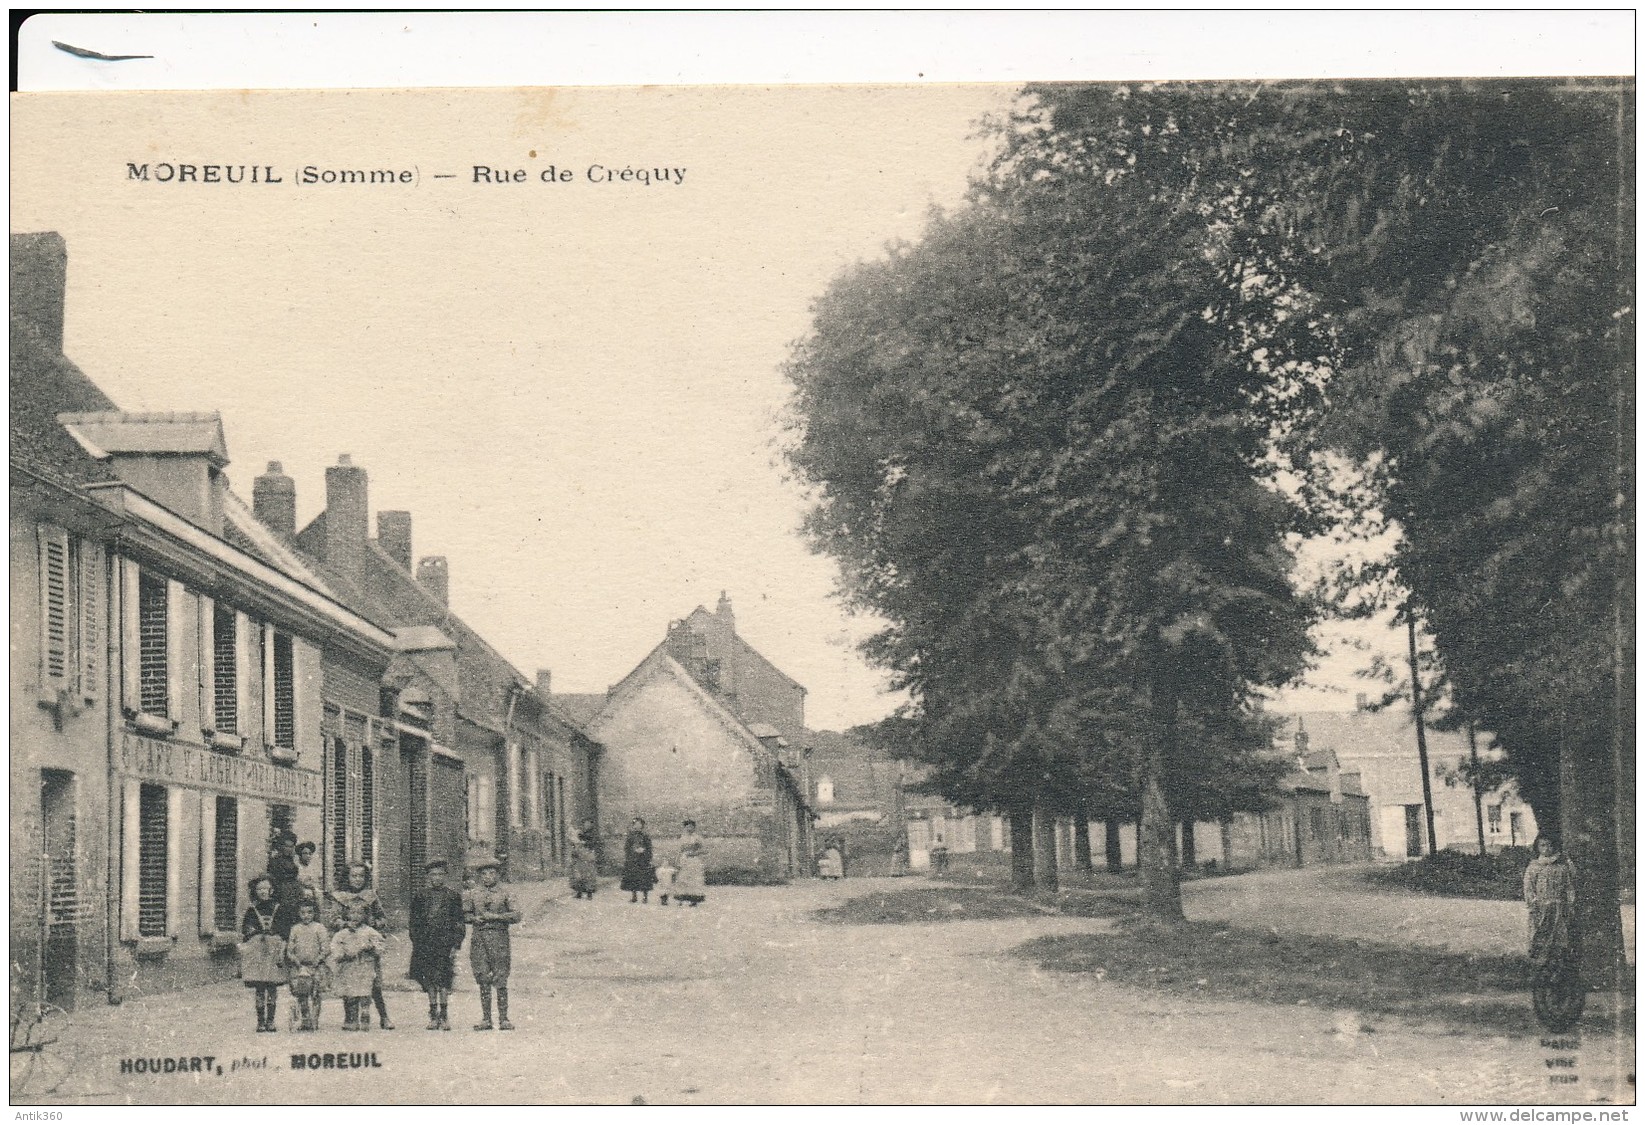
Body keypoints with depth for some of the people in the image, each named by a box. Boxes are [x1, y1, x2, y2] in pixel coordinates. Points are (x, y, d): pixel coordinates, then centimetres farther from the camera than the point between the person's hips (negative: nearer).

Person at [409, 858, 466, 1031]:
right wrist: (417, 944, 3)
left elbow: (459, 924, 6)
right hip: (425, 944, 2)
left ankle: (443, 1014, -1)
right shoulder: (420, 896, 11)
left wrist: (456, 945, -3)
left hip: (445, 944, -2)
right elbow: (414, 923, 12)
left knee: (443, 979, -8)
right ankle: (433, 1014, 8)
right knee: (429, 980, 2)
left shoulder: (454, 896, 7)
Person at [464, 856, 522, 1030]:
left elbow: (516, 916, -1)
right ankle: (486, 1019, 8)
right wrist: (474, 918, -4)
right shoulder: (473, 894, 12)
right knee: (482, 979, 2)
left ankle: (503, 1019, 0)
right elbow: (464, 914, 16)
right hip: (479, 938, 2)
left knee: (501, 980, -4)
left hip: (499, 937, -2)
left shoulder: (504, 893, 5)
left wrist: (496, 916, -12)